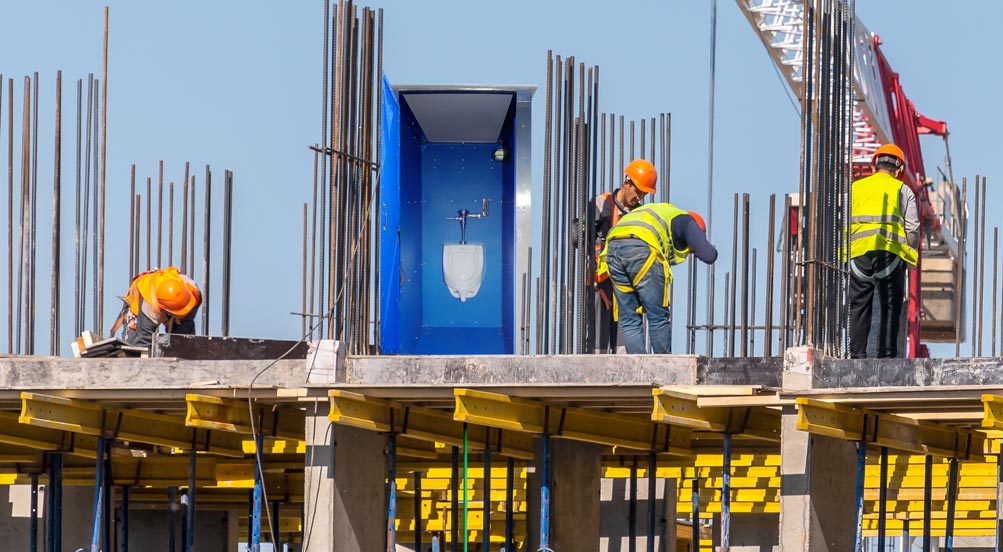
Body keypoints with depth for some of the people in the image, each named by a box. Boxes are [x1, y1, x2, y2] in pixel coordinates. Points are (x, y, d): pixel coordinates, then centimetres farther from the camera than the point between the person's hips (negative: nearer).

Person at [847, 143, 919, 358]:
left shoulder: (855, 188, 17)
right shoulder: (902, 190, 10)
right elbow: (912, 227, 3)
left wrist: (845, 253, 19)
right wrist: (909, 253, 15)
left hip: (859, 253, 2)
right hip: (891, 253, -2)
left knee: (858, 308, 5)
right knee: (890, 308, 0)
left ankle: (857, 354, -2)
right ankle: (887, 354, -7)